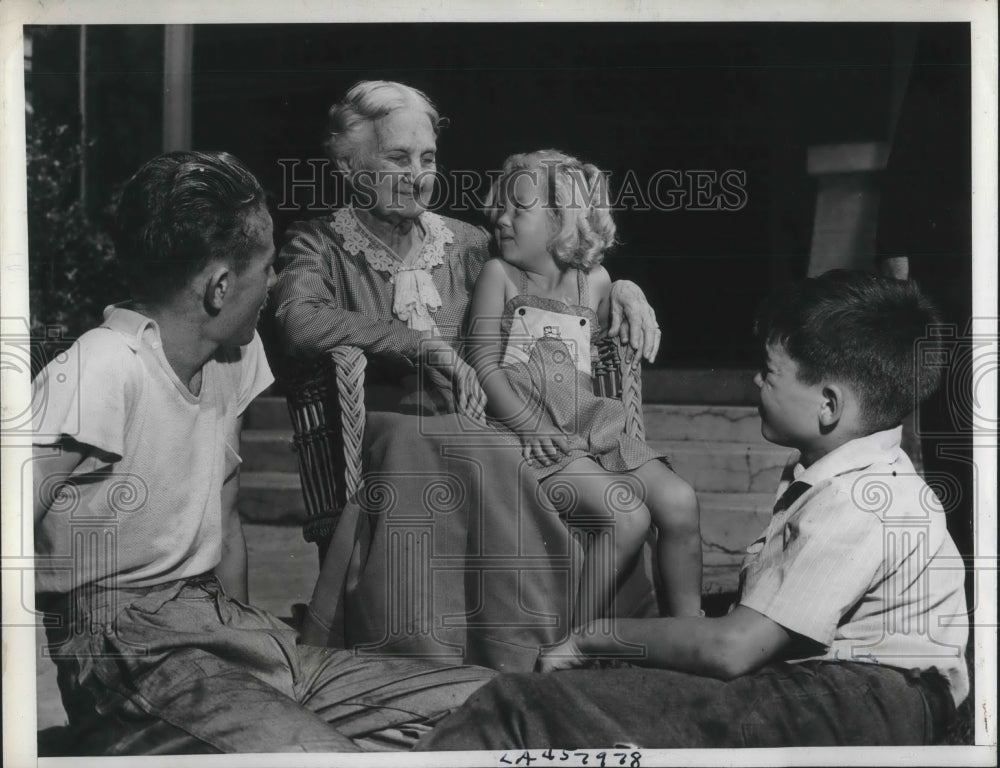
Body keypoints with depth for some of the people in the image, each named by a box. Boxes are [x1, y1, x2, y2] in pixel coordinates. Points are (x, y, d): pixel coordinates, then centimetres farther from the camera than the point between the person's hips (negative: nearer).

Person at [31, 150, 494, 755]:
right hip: (131, 653, -9)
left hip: (227, 630, 9)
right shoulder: (102, 369, -15)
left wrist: (240, 637, 9)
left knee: (487, 701, -2)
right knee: (320, 752, -36)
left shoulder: (234, 358, 13)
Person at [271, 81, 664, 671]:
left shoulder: (463, 244, 20)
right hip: (379, 437, -4)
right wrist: (425, 344, -19)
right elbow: (300, 325, -17)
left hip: (466, 432, 4)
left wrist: (619, 286, 15)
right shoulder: (318, 246, 6)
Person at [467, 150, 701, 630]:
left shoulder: (593, 281, 14)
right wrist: (538, 428, -14)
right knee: (627, 515, -23)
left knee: (680, 502, -12)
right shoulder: (498, 275, 4)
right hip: (528, 437, -5)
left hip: (590, 430, 5)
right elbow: (484, 365, -4)